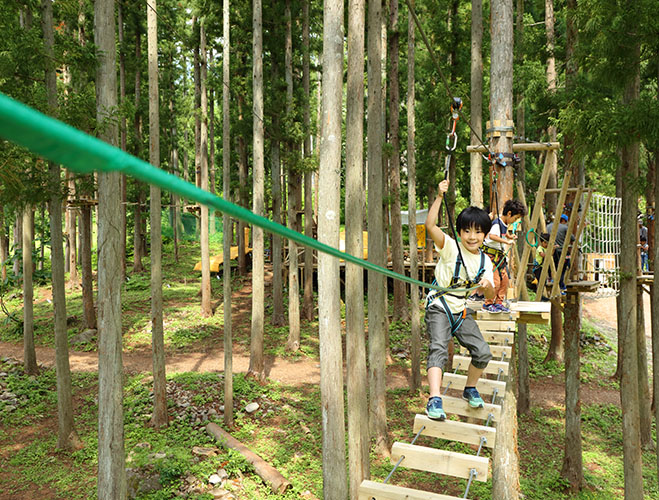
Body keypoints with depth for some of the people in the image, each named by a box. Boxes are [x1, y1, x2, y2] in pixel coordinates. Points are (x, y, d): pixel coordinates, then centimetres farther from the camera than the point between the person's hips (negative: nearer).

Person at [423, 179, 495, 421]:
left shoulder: (485, 261, 4)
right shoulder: (450, 247, -10)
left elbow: (490, 295, 3)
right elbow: (430, 225, -27)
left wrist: (488, 287, -21)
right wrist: (440, 196, -32)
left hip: (463, 311, 5)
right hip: (439, 308, -5)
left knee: (483, 352, -3)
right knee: (438, 349, -24)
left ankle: (470, 388, 23)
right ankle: (434, 400, -27)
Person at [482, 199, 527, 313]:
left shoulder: (505, 225, 12)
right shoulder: (497, 223, -17)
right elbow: (491, 236, -37)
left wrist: (509, 236, 14)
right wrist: (507, 241, -40)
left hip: (499, 256, 10)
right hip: (491, 255, -9)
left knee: (505, 280, 8)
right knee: (495, 281, -11)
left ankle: (498, 302, 19)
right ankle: (487, 304, 3)